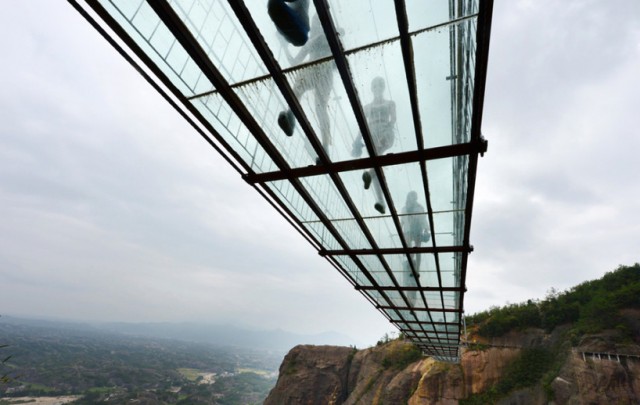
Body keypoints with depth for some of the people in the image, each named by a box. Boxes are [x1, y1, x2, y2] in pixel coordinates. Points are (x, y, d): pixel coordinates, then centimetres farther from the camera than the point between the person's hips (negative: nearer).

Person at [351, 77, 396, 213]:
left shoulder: (390, 103, 28)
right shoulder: (367, 107, 29)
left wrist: (388, 127, -12)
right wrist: (357, 141, -1)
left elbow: (393, 118, 8)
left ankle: (370, 173, -53)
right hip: (372, 136, 0)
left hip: (386, 135, 0)